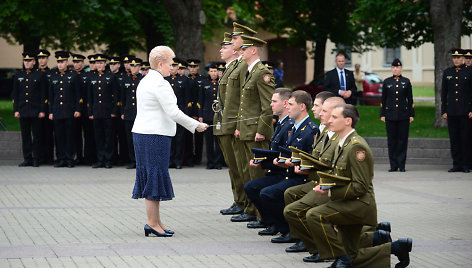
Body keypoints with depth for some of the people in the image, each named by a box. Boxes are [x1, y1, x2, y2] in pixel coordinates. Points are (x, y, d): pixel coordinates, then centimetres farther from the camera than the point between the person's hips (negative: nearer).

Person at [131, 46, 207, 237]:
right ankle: (152, 223, -5)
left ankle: (156, 221, 14)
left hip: (142, 133, 10)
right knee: (156, 176, -7)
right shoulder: (160, 84, -15)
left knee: (151, 177, 11)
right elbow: (173, 113, -18)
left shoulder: (145, 81, 16)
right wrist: (196, 125, -10)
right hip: (156, 135, -10)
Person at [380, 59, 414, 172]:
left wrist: (411, 114, 2)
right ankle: (393, 165, 6)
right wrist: (382, 115, 3)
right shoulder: (387, 82, 7)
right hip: (390, 115, 1)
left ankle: (401, 165, 4)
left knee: (402, 139, -1)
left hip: (403, 115, -1)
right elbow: (383, 99, 9)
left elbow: (410, 99, 7)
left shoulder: (406, 81, 6)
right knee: (392, 140, 1)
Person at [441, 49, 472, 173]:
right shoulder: (447, 73, 10)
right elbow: (443, 93, 11)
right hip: (451, 111, 3)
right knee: (454, 139, 4)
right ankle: (456, 164, 9)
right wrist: (443, 111, 5)